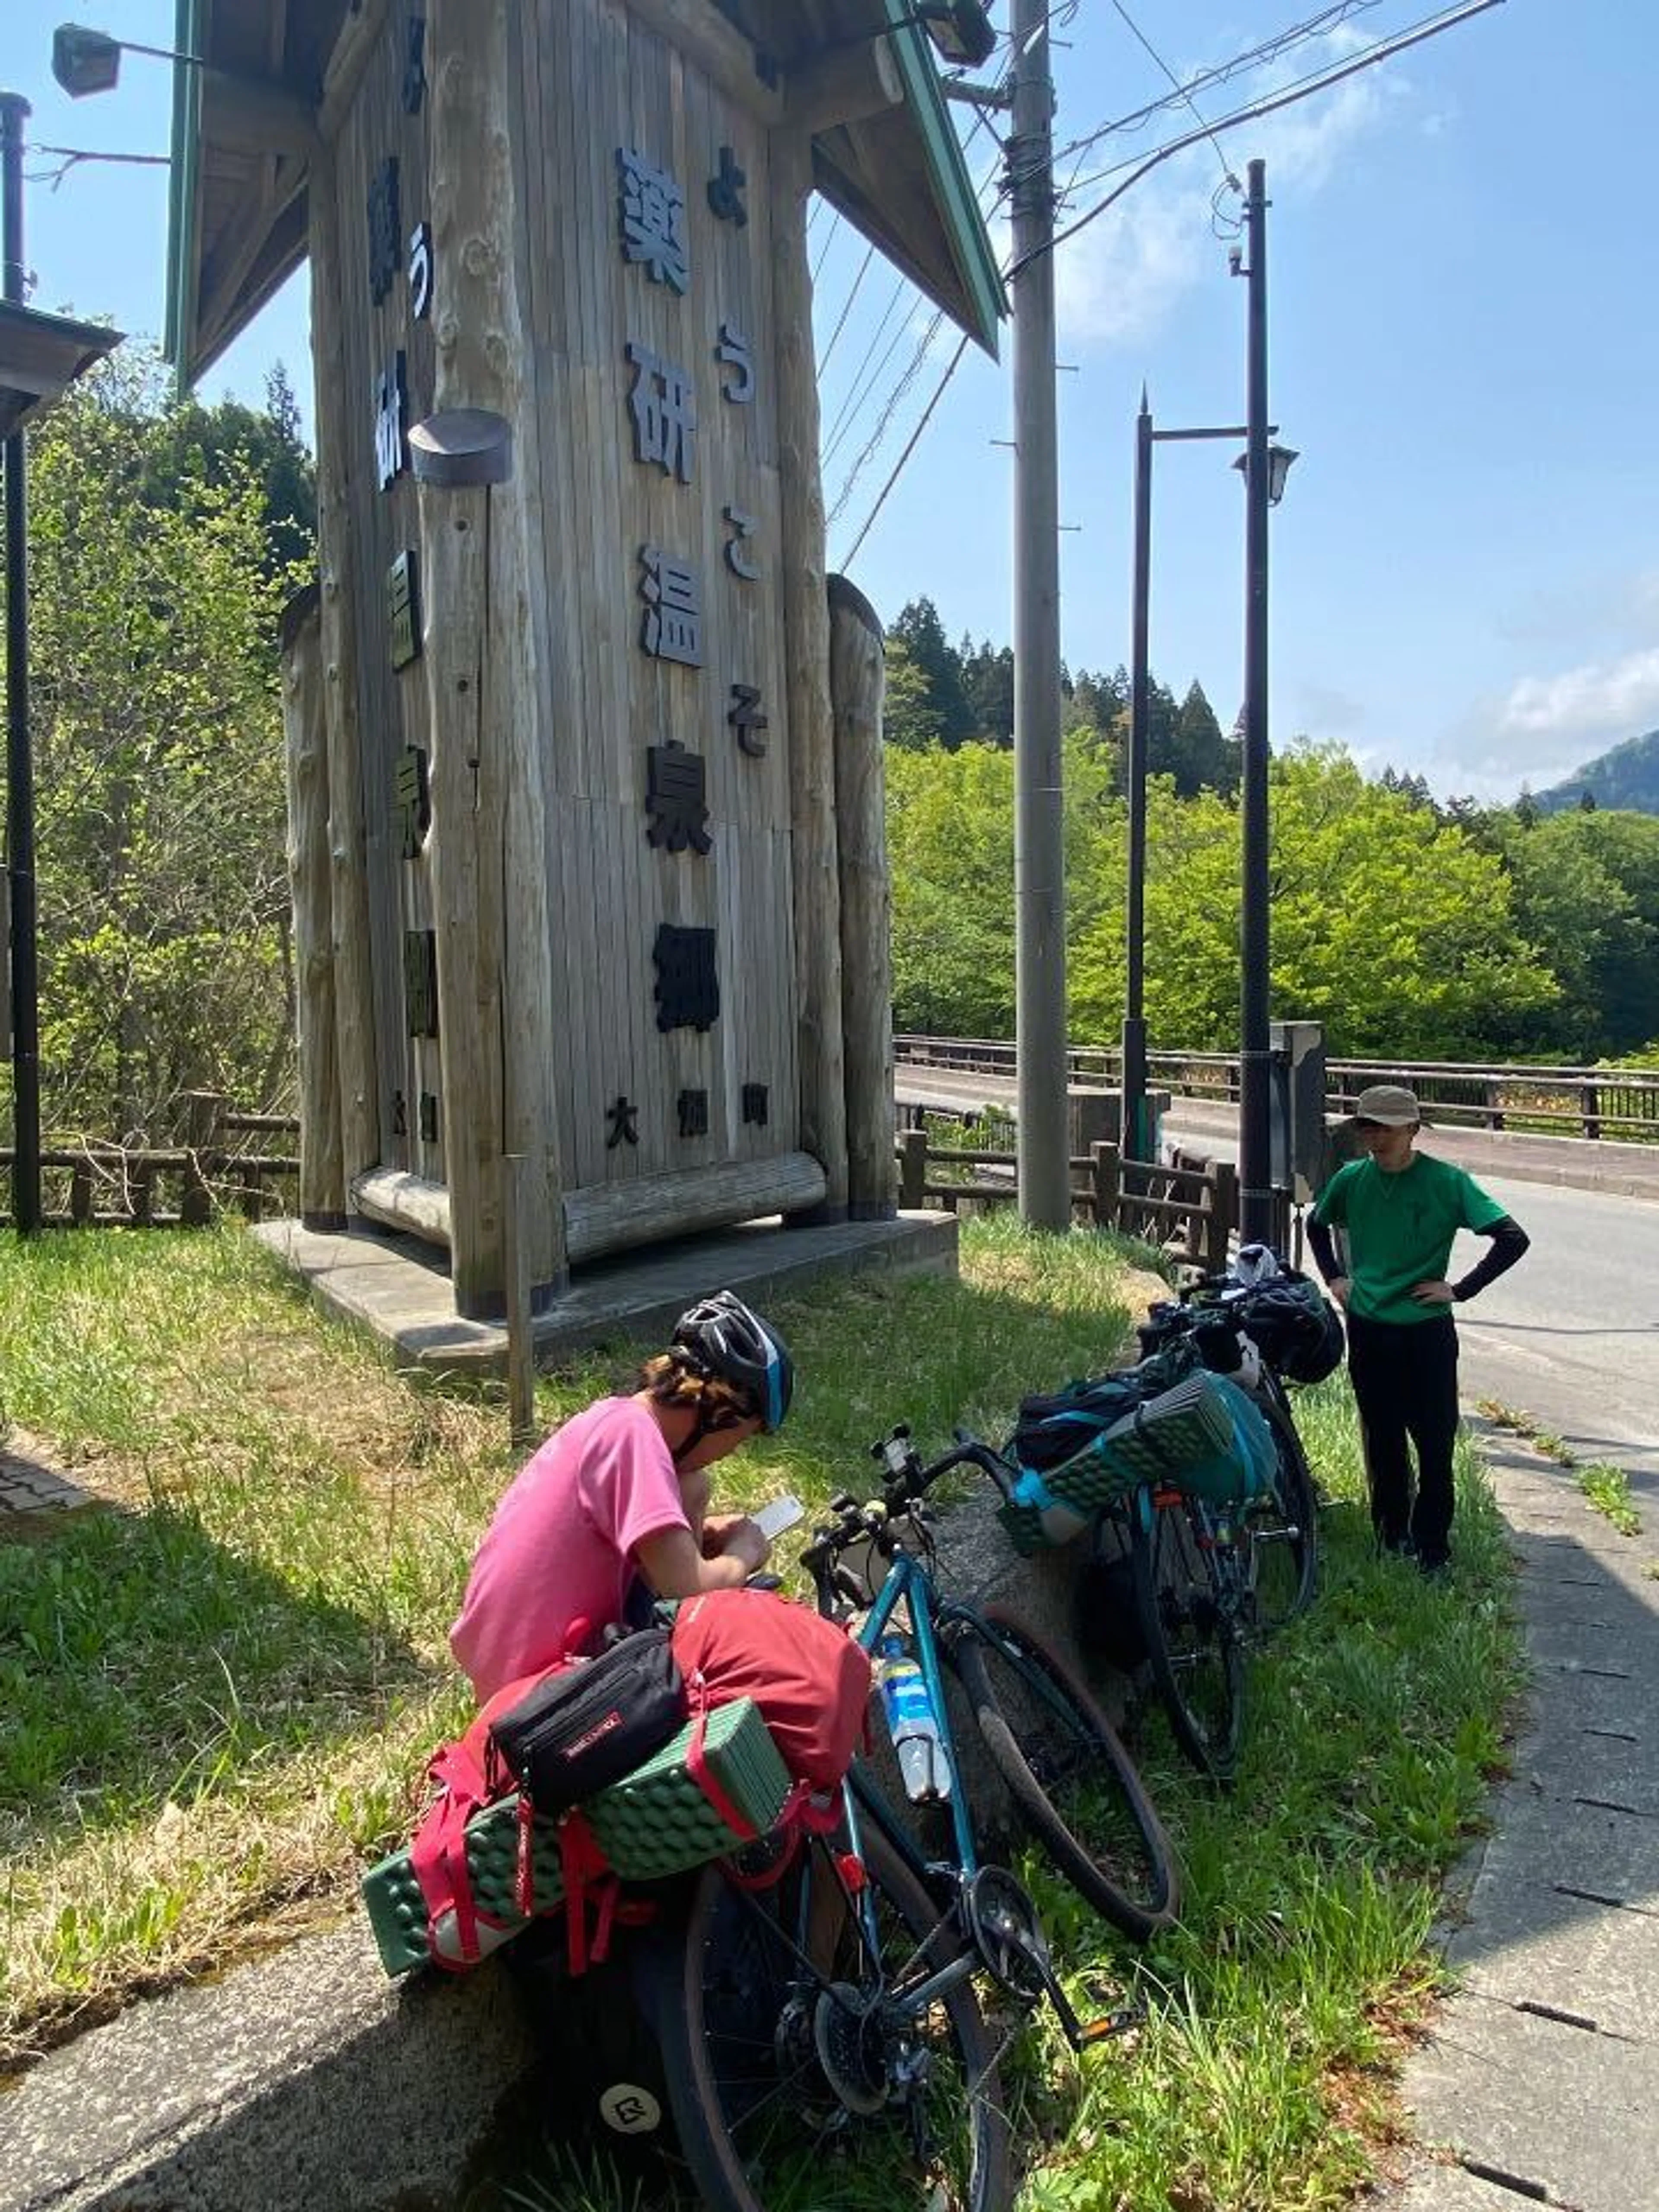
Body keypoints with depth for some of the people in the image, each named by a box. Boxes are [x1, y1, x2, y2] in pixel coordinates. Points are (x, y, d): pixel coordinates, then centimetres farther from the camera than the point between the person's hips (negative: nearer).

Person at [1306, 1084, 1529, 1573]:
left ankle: (1432, 1552, 13)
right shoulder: (1352, 1178, 0)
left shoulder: (1446, 1181, -11)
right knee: (1382, 1443, 13)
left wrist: (1460, 1290, -13)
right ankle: (1391, 1542, 28)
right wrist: (1334, 1278, 10)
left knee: (1435, 1446, 1)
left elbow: (1513, 1239, -13)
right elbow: (1317, 1225, 21)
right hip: (1367, 1329, 3)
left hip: (1426, 1331, -3)